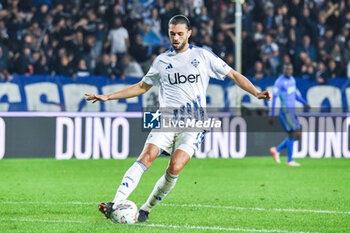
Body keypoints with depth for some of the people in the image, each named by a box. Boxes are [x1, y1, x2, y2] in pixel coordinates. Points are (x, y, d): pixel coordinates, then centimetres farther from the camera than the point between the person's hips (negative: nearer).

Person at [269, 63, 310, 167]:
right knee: (292, 135, -8)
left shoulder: (292, 79, 13)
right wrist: (272, 115, -18)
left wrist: (305, 103, 16)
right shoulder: (279, 81, -12)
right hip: (285, 111, -8)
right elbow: (274, 98, -15)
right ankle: (290, 160, 1)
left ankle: (277, 149, 17)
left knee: (297, 136, 6)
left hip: (292, 111, 8)